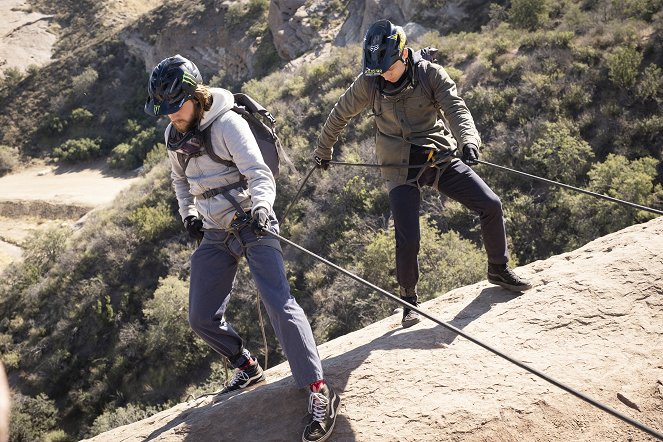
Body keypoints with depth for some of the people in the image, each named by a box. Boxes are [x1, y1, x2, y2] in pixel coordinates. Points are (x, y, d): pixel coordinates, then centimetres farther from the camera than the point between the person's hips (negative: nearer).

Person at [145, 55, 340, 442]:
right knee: (203, 318, 8)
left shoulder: (227, 124, -14)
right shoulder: (174, 136, 7)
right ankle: (248, 369, 32)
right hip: (214, 235, 7)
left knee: (279, 303, -20)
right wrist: (189, 213, 8)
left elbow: (260, 175, -21)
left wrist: (260, 206, -42)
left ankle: (319, 391, -16)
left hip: (252, 224, -7)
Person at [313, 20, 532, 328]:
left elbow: (456, 108, -20)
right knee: (407, 241, -13)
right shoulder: (368, 84, -6)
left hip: (442, 159, 1)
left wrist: (468, 140, -40)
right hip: (401, 170, -1)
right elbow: (340, 116, 9)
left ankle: (499, 270, 19)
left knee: (491, 205, -6)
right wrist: (323, 151, 20)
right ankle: (409, 298, 15)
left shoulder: (430, 74, -8)